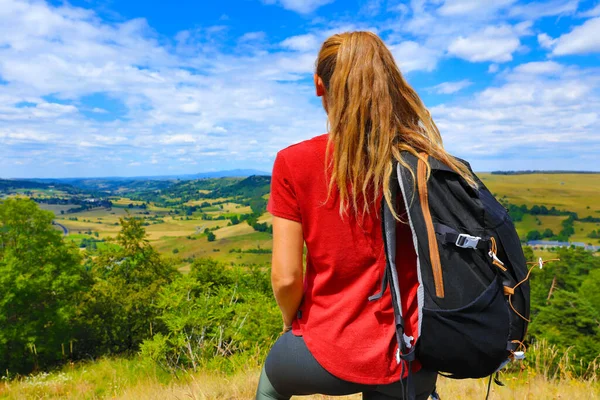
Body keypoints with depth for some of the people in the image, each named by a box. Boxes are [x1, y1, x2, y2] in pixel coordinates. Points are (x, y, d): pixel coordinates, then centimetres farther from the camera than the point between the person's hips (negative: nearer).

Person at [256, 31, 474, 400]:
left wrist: (294, 323, 6)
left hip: (332, 353, -2)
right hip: (412, 356, 3)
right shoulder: (427, 159, -7)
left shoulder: (295, 163, -16)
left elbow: (286, 277, -15)